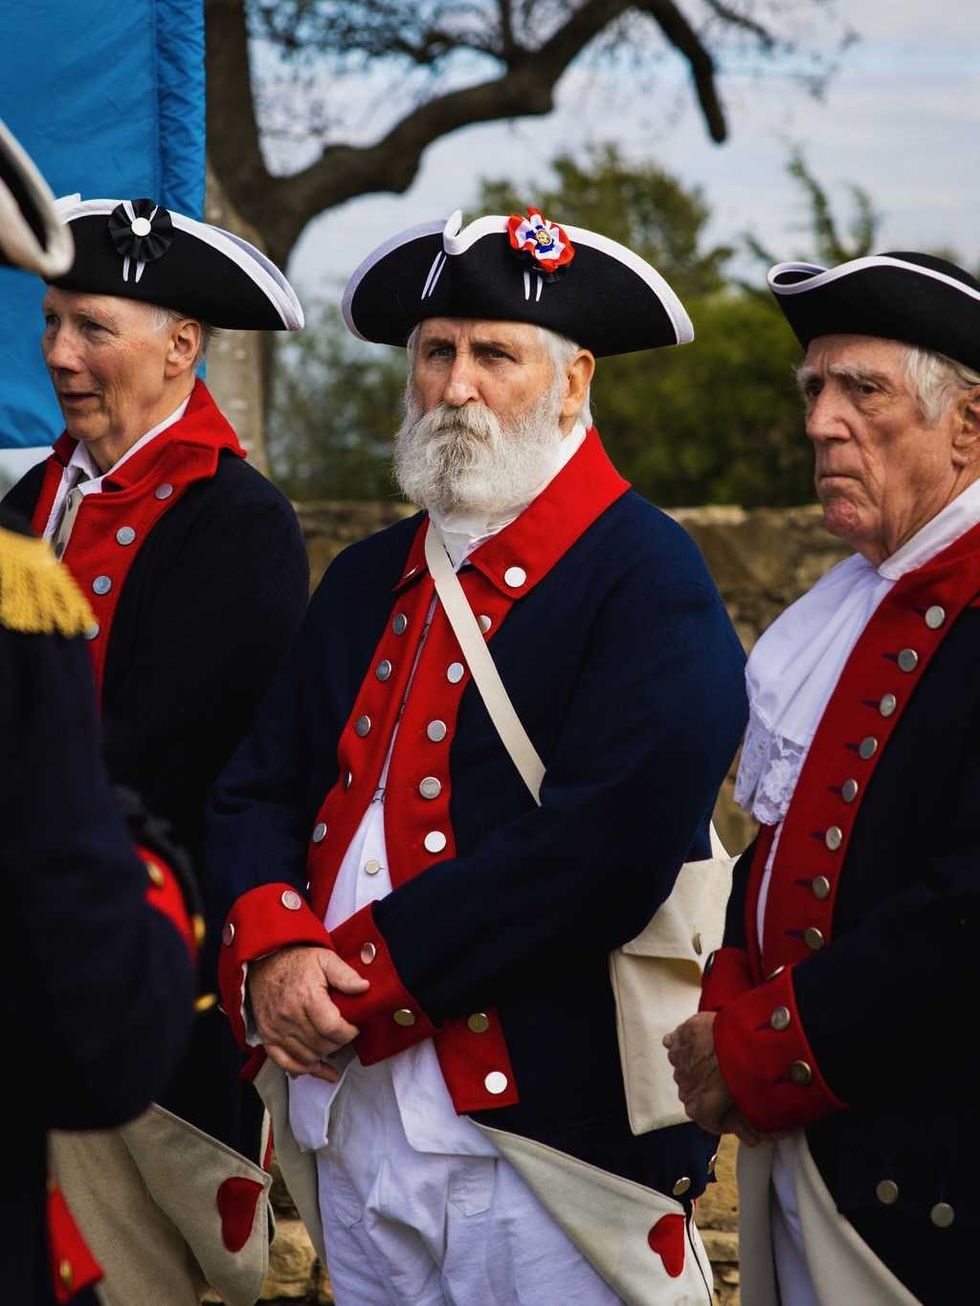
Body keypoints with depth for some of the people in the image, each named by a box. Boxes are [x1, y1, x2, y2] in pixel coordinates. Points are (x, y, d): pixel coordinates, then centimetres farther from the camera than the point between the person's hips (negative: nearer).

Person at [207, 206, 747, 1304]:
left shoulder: (645, 579, -8)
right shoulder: (369, 580, 15)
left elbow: (602, 845, -20)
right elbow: (257, 791, 11)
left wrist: (355, 974, -17)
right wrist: (273, 952, -10)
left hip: (543, 1126, -6)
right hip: (353, 1120, 6)